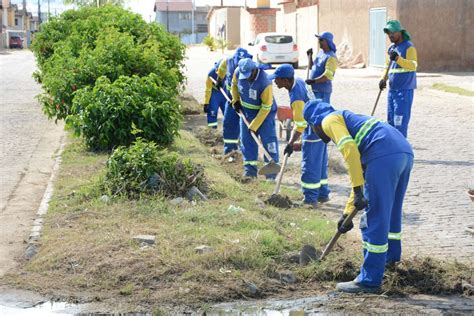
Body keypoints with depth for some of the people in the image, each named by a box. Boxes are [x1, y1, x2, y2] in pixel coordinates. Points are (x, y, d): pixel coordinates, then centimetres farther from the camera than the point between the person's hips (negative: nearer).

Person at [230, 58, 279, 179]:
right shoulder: (238, 72, -17)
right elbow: (234, 84, 10)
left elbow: (266, 107, -26)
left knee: (268, 139, -9)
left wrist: (254, 125, -22)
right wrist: (236, 100, 2)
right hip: (246, 111, 5)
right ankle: (250, 168, 13)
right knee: (246, 139, 5)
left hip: (264, 112, -5)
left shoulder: (265, 82, -33)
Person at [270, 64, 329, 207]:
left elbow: (300, 125, -27)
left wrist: (291, 143, -25)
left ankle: (310, 199, 3)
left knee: (309, 166, -3)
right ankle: (323, 194, 27)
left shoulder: (296, 97, -29)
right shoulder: (298, 81, -1)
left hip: (314, 131, -10)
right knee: (320, 163, 17)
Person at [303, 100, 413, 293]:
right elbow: (361, 174, 35)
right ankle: (391, 254, 49)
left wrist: (358, 192, -13)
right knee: (392, 209, 28)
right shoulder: (350, 120, 35)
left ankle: (369, 281, 2)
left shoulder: (330, 120, 10)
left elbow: (349, 148, -12)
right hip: (405, 152, 9)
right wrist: (348, 212, 34)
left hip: (384, 156, -9)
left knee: (375, 218, -3)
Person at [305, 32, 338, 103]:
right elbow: (311, 67, 25)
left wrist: (314, 81, -33)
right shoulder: (320, 52, 14)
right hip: (314, 88, 9)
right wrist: (310, 56, 12)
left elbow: (328, 75, -26)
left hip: (323, 90, -9)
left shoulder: (331, 57, -15)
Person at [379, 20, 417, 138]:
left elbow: (413, 65, -22)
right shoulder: (391, 48, 15)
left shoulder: (409, 47, -8)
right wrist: (383, 79, 6)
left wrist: (398, 58, -36)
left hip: (405, 90, -8)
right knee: (391, 120, 11)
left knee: (400, 120, -11)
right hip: (392, 89, 8)